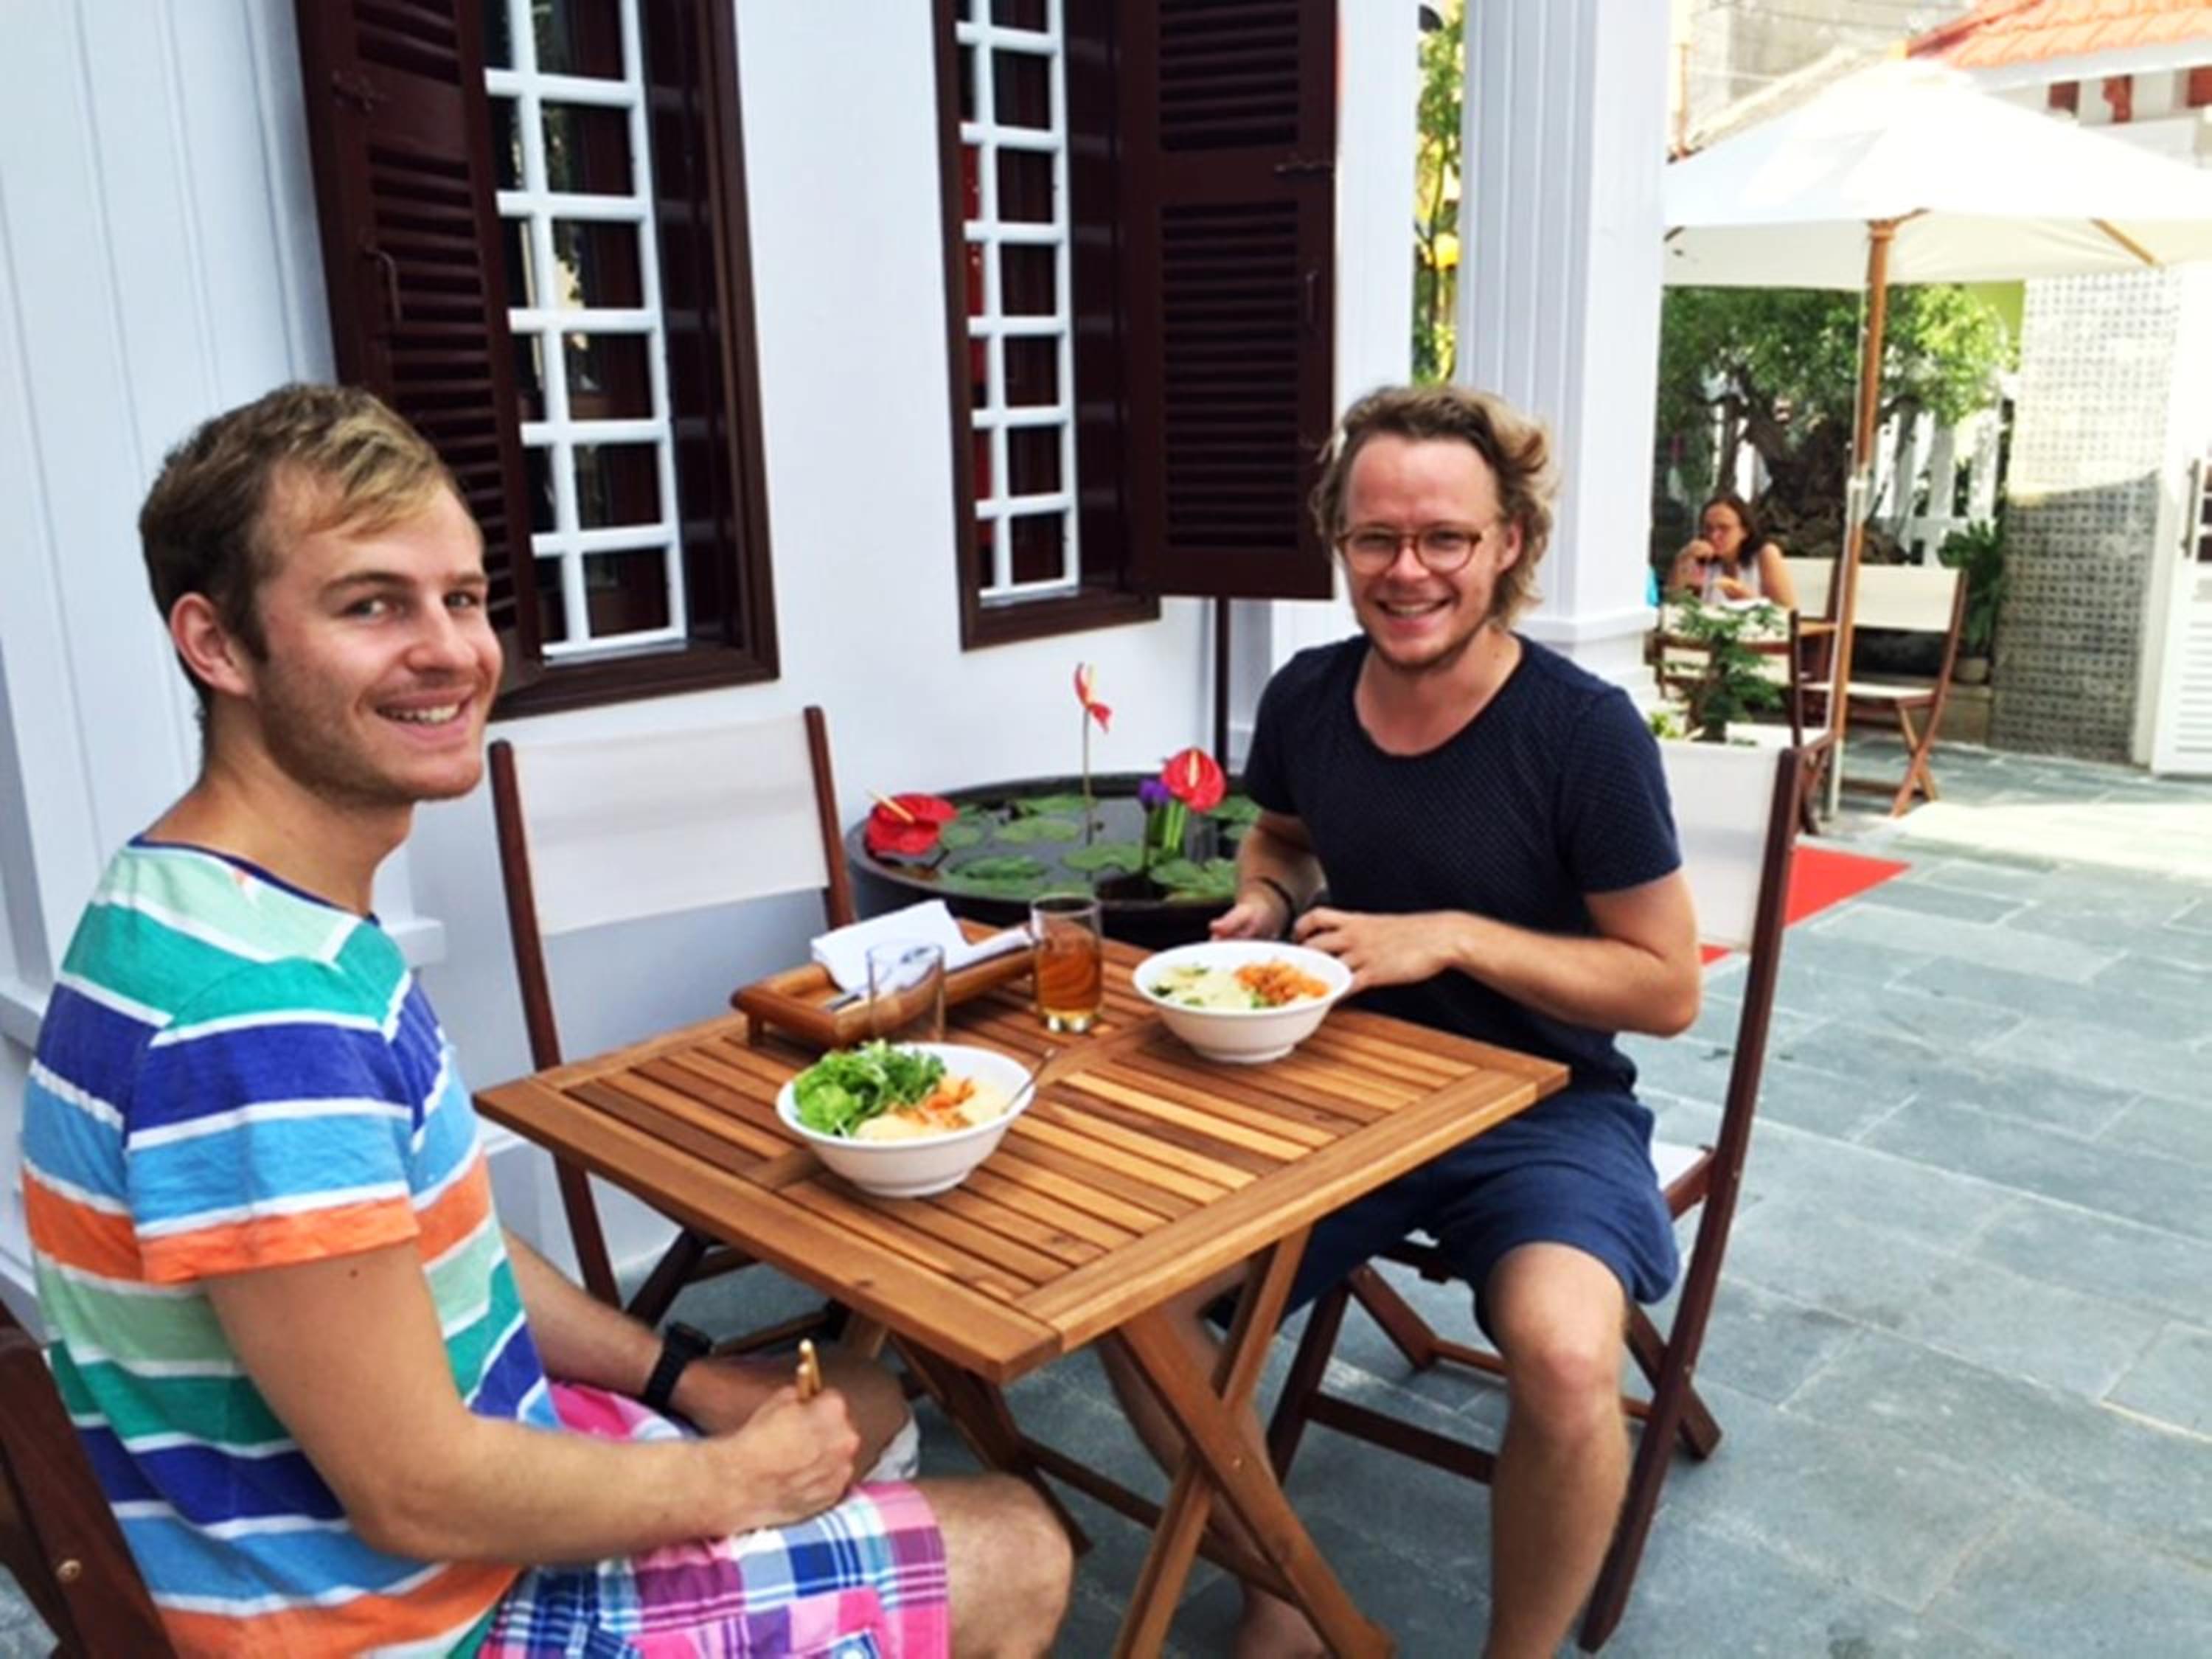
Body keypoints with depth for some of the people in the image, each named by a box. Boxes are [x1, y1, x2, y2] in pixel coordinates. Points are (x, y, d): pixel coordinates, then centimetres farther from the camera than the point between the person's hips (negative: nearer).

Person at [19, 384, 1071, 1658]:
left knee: (866, 1408, 23)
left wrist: (689, 1383, 5)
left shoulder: (273, 917, 0)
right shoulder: (255, 1011, -32)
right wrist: (736, 1480, -13)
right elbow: (417, 1493, -28)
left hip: (469, 1454, 9)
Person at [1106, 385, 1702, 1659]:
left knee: (1566, 1358, -33)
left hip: (1544, 1104, -4)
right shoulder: (1306, 697, -3)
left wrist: (1454, 937, -22)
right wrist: (1263, 905, -4)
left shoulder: (1584, 728, -17)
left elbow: (1668, 988, -11)